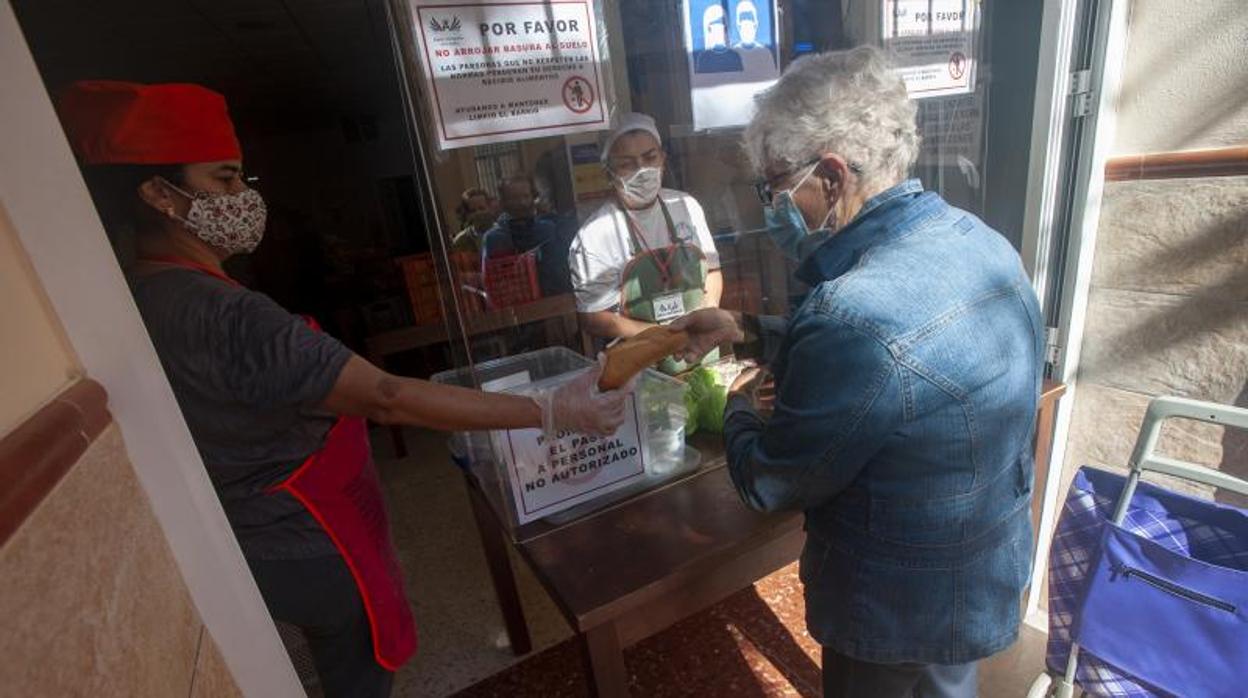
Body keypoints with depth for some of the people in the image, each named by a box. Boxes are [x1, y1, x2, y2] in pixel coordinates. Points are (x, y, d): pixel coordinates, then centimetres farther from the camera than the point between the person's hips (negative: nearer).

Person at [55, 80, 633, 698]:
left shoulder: (146, 300, 0)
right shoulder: (223, 316, -31)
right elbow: (386, 399, -35)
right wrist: (548, 411, -31)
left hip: (264, 545, 9)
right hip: (308, 553, -8)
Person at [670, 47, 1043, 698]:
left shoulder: (857, 315, -39)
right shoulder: (979, 240, -9)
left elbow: (767, 483, -24)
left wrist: (739, 407, -4)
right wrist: (745, 331, 3)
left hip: (898, 612, -6)